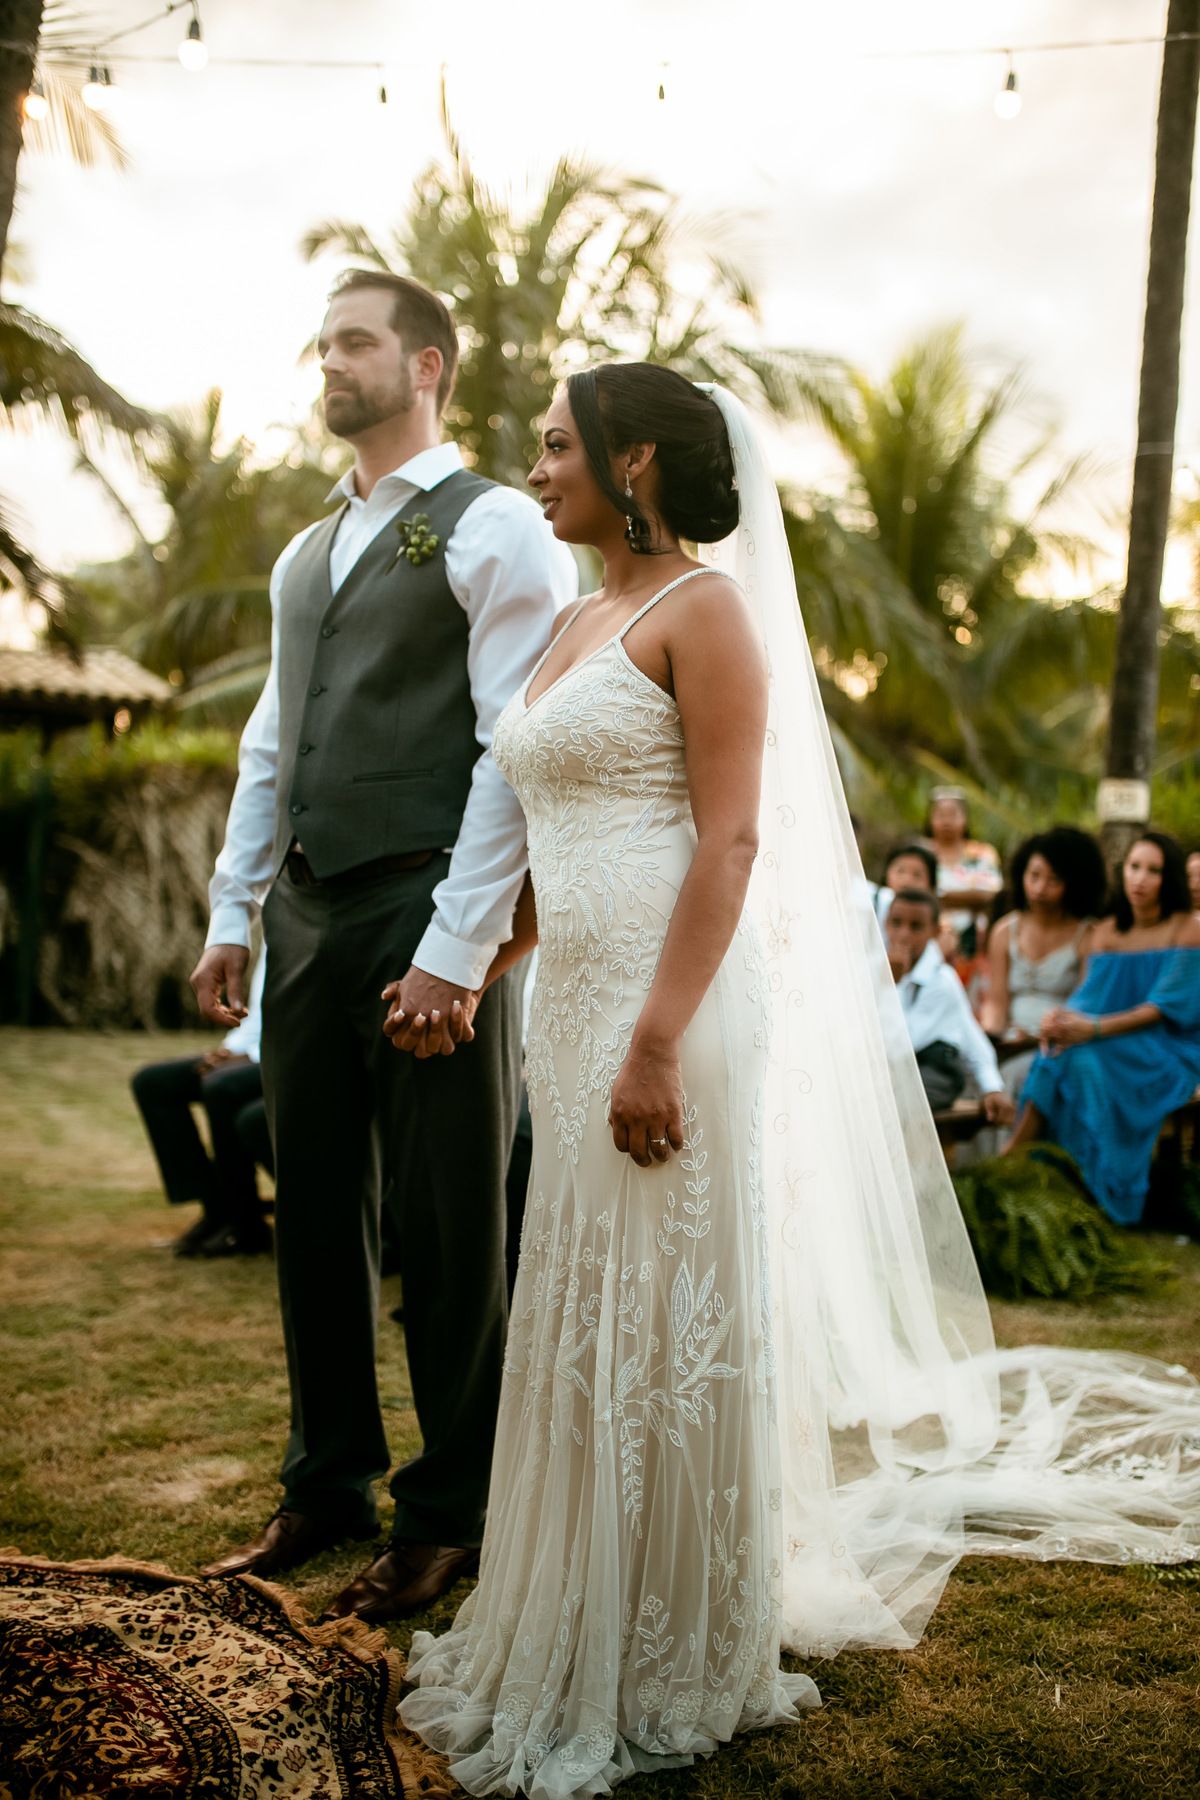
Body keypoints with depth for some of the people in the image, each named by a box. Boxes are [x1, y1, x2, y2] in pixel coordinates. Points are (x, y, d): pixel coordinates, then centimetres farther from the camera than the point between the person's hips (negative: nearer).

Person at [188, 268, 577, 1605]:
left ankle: (451, 1511, 17)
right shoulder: (304, 555, 20)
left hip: (429, 915, -7)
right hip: (308, 918, 7)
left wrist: (456, 945, -17)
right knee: (314, 1208, 13)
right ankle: (328, 1484, 28)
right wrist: (233, 912, 14)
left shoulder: (493, 530, -4)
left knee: (448, 1228, 2)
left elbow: (517, 749, -12)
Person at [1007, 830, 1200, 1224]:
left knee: (1086, 1058, -33)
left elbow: (1167, 1007, -14)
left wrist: (1094, 1029, -26)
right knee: (1060, 1053, -29)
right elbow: (1087, 996, 3)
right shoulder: (1103, 933, 12)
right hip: (1115, 1045, 5)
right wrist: (1061, 1018, -22)